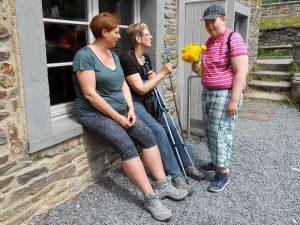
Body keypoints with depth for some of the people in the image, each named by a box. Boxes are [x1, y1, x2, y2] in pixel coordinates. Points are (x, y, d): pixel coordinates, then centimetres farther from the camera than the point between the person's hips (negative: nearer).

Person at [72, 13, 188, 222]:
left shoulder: (113, 55, 12)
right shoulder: (85, 55, -15)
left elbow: (123, 84, 12)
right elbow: (90, 94, -21)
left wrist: (130, 109, -4)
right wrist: (117, 117, -19)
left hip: (120, 110, 8)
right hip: (94, 113, -7)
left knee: (147, 135, -9)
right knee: (125, 143, -27)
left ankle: (162, 185, -2)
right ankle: (150, 197, -20)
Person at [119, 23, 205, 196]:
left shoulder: (147, 58, 11)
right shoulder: (127, 58, -16)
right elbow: (140, 89, -19)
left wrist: (154, 78, -4)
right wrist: (163, 73, -14)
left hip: (147, 100, 8)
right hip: (132, 102, -8)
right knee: (159, 130, -25)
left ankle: (187, 165, 7)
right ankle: (176, 175, -17)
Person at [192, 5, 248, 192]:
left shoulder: (234, 39, -11)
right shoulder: (210, 41, 13)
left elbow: (241, 72, -17)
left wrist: (234, 100, -22)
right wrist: (197, 67, 2)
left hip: (226, 93, -8)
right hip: (208, 92, 8)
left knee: (221, 131, -6)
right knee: (209, 130, 12)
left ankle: (223, 172, 6)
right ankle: (216, 162, 28)